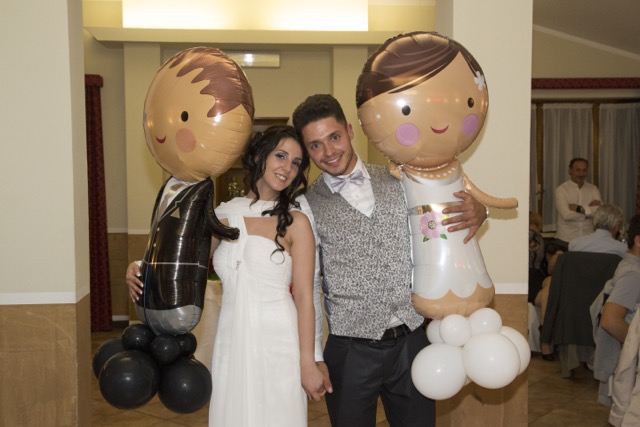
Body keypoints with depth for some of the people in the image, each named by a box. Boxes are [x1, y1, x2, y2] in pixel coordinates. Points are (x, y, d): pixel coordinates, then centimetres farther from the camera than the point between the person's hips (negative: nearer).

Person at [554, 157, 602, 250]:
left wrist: (579, 208, -13)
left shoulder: (593, 189, 8)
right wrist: (590, 208, -7)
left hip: (588, 239, 2)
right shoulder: (561, 190, -2)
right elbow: (566, 215, -15)